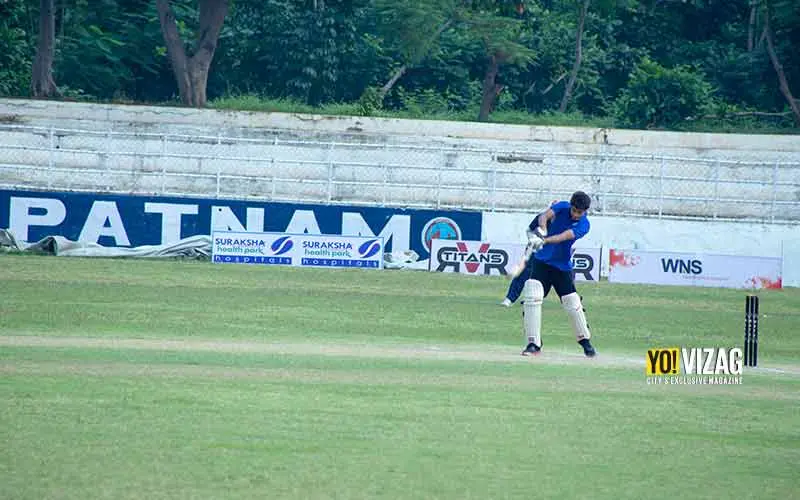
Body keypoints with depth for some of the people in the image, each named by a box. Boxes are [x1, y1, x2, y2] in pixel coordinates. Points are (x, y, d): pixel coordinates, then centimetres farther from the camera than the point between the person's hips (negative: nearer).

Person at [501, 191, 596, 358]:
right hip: (542, 261, 1)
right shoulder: (562, 207, -5)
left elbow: (563, 236, -29)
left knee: (573, 303, -3)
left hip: (562, 266, -1)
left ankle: (585, 340, 18)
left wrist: (544, 241, -44)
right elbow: (545, 215, -23)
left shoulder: (583, 225, -13)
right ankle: (534, 344, -6)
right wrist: (541, 230, -44)